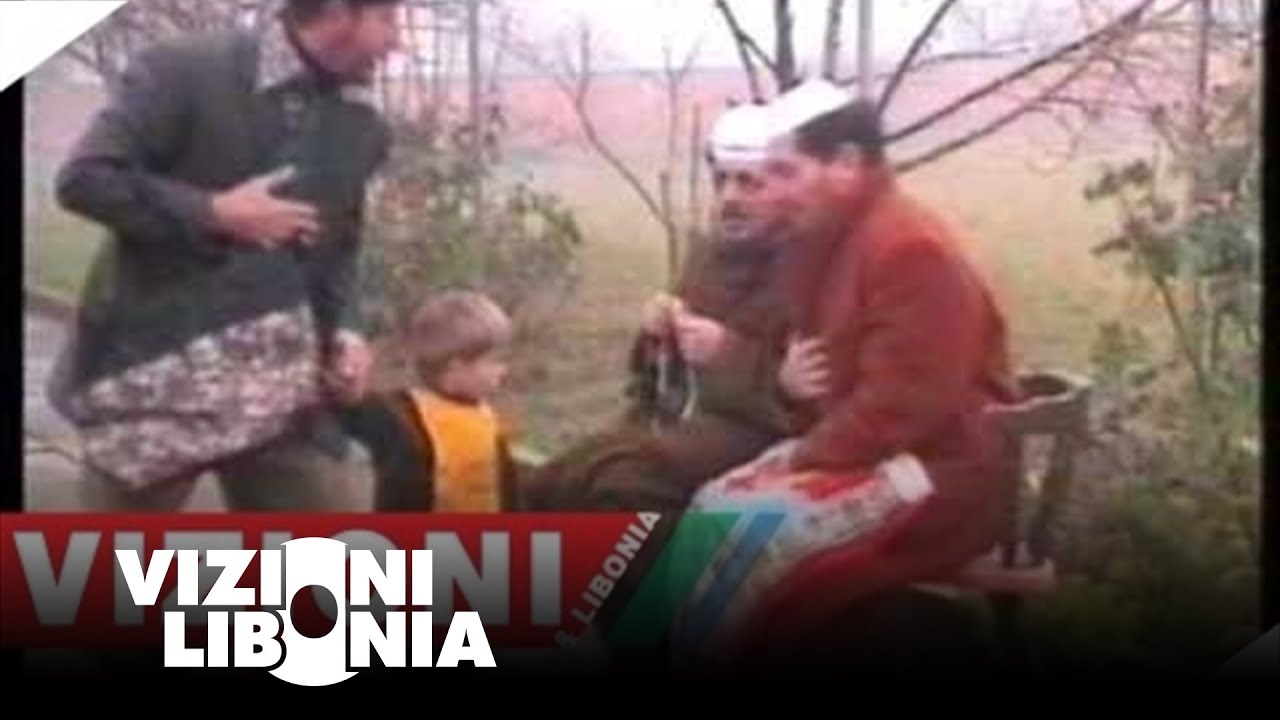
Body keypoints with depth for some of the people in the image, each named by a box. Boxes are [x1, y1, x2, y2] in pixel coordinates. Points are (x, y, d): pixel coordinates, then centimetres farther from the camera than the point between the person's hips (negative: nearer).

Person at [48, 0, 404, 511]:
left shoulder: (361, 127, 5)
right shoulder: (186, 71, -12)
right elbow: (84, 178, -15)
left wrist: (344, 329, -3)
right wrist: (215, 213, -19)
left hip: (280, 388, 5)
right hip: (156, 370, -4)